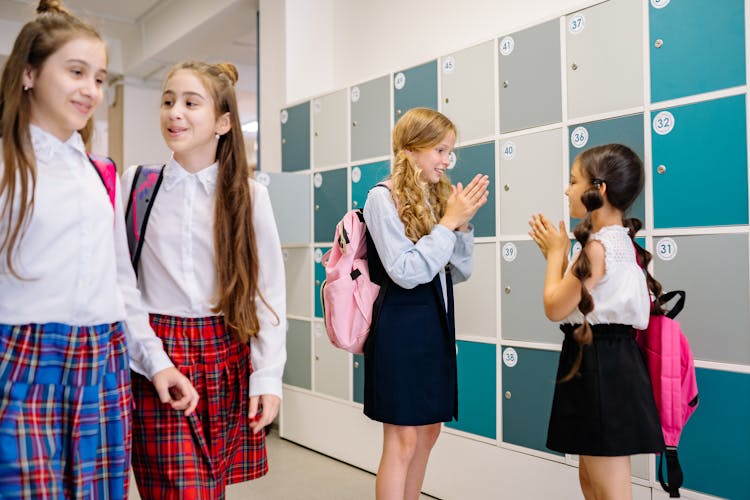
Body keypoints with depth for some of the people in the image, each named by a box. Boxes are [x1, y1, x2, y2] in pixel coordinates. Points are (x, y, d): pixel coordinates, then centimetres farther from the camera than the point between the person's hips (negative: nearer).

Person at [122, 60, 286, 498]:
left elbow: (269, 288, -1)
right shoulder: (136, 184, 2)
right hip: (156, 360, 0)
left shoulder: (248, 194, -1)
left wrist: (268, 376, -6)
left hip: (226, 358, 1)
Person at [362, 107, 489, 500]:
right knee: (402, 439, 0)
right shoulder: (383, 198, -10)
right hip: (401, 328, -8)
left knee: (428, 430, 16)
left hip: (436, 326, 8)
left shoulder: (437, 198, 10)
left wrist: (462, 223, -4)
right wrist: (448, 222, -16)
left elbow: (460, 272, 10)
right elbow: (406, 273, -20)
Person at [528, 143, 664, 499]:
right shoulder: (619, 241, 12)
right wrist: (553, 254, 11)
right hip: (609, 363, 11)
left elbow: (555, 308, -16)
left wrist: (557, 253, -6)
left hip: (599, 368, -11)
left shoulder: (598, 247, -20)